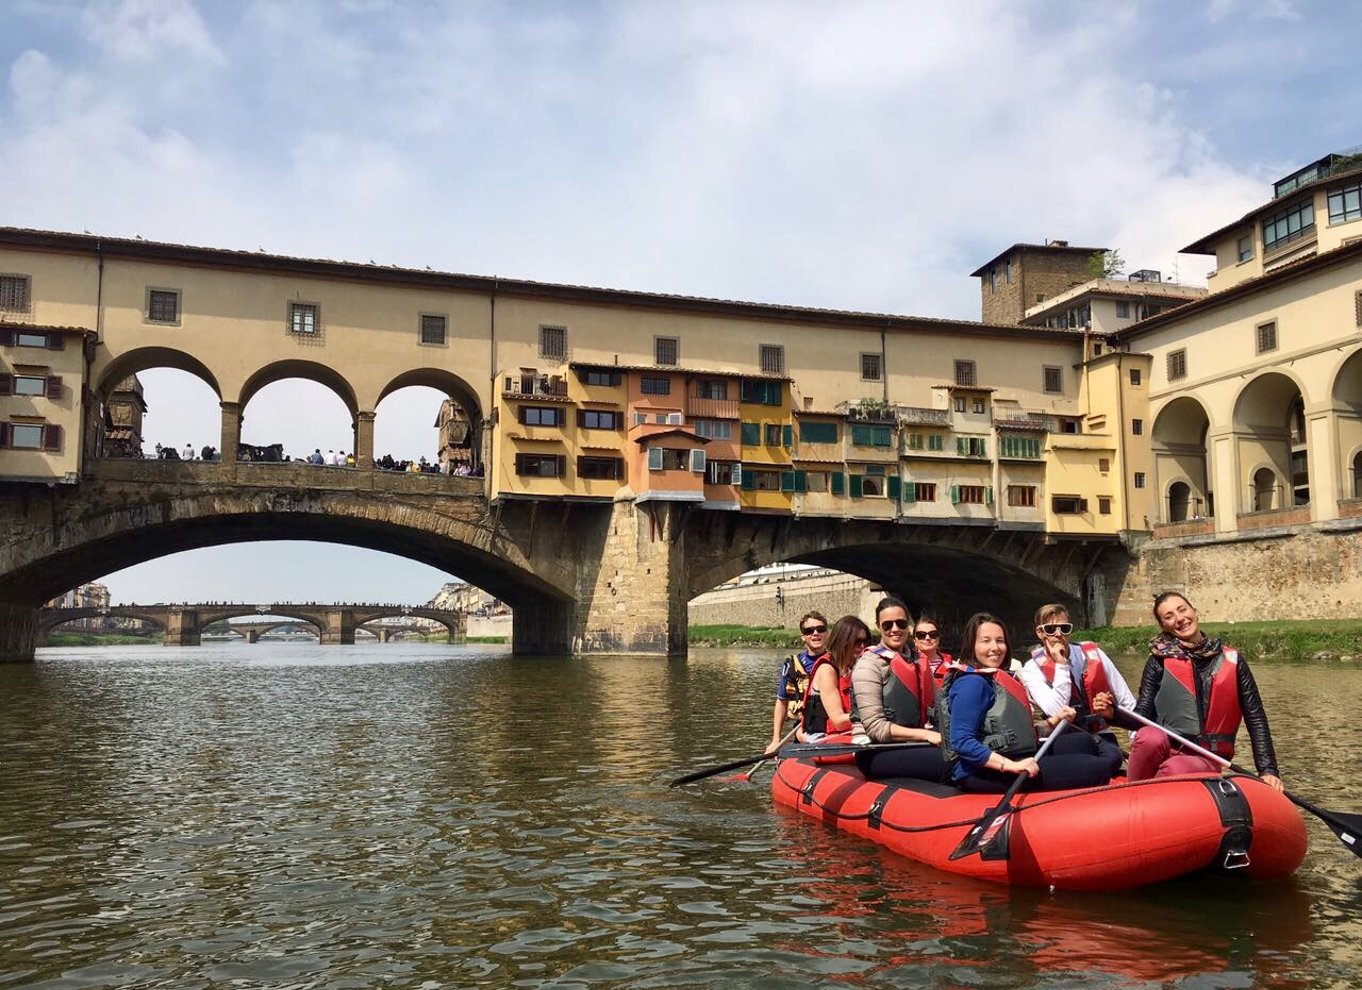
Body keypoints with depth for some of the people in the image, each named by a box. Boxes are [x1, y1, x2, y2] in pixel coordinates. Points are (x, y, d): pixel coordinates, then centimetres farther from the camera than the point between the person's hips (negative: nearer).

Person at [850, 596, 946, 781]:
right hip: (878, 752, -6)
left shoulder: (918, 662, 14)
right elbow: (874, 726, -14)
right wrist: (925, 735, -19)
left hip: (911, 745, 6)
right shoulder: (869, 664, -6)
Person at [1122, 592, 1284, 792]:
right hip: (1161, 752, 1)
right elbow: (1143, 716, 0)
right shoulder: (1160, 661, 5)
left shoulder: (1232, 661, 8)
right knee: (1150, 737, -36)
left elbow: (1256, 718, 8)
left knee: (1175, 769, -37)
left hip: (1207, 761, -1)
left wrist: (1268, 771, -2)